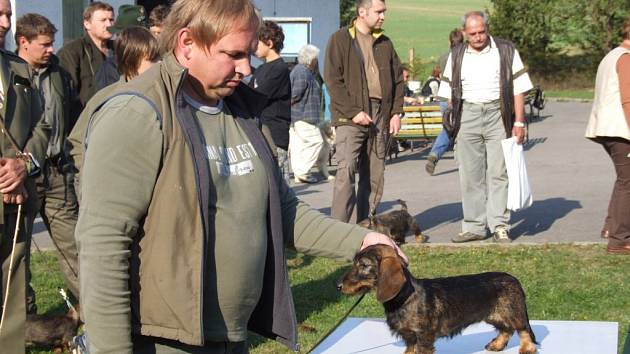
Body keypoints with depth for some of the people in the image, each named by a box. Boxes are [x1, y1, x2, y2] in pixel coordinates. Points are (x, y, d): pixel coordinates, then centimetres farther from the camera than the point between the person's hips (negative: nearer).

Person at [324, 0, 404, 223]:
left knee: (375, 174, 6)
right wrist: (353, 112, -15)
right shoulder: (340, 39, -2)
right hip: (350, 116, -6)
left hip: (380, 116, 6)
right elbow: (333, 80, -9)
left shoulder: (385, 43, 16)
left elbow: (398, 79, 19)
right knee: (347, 170, -14)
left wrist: (396, 112, 7)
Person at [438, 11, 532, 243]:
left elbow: (518, 89, 2)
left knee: (498, 173, -5)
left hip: (498, 115, -2)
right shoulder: (456, 55, 11)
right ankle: (474, 226, 8)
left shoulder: (506, 52, 4)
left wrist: (519, 122, -4)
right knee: (469, 175, 2)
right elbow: (450, 93, 14)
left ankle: (499, 226, -1)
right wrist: (452, 122, 6)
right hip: (467, 117, 2)